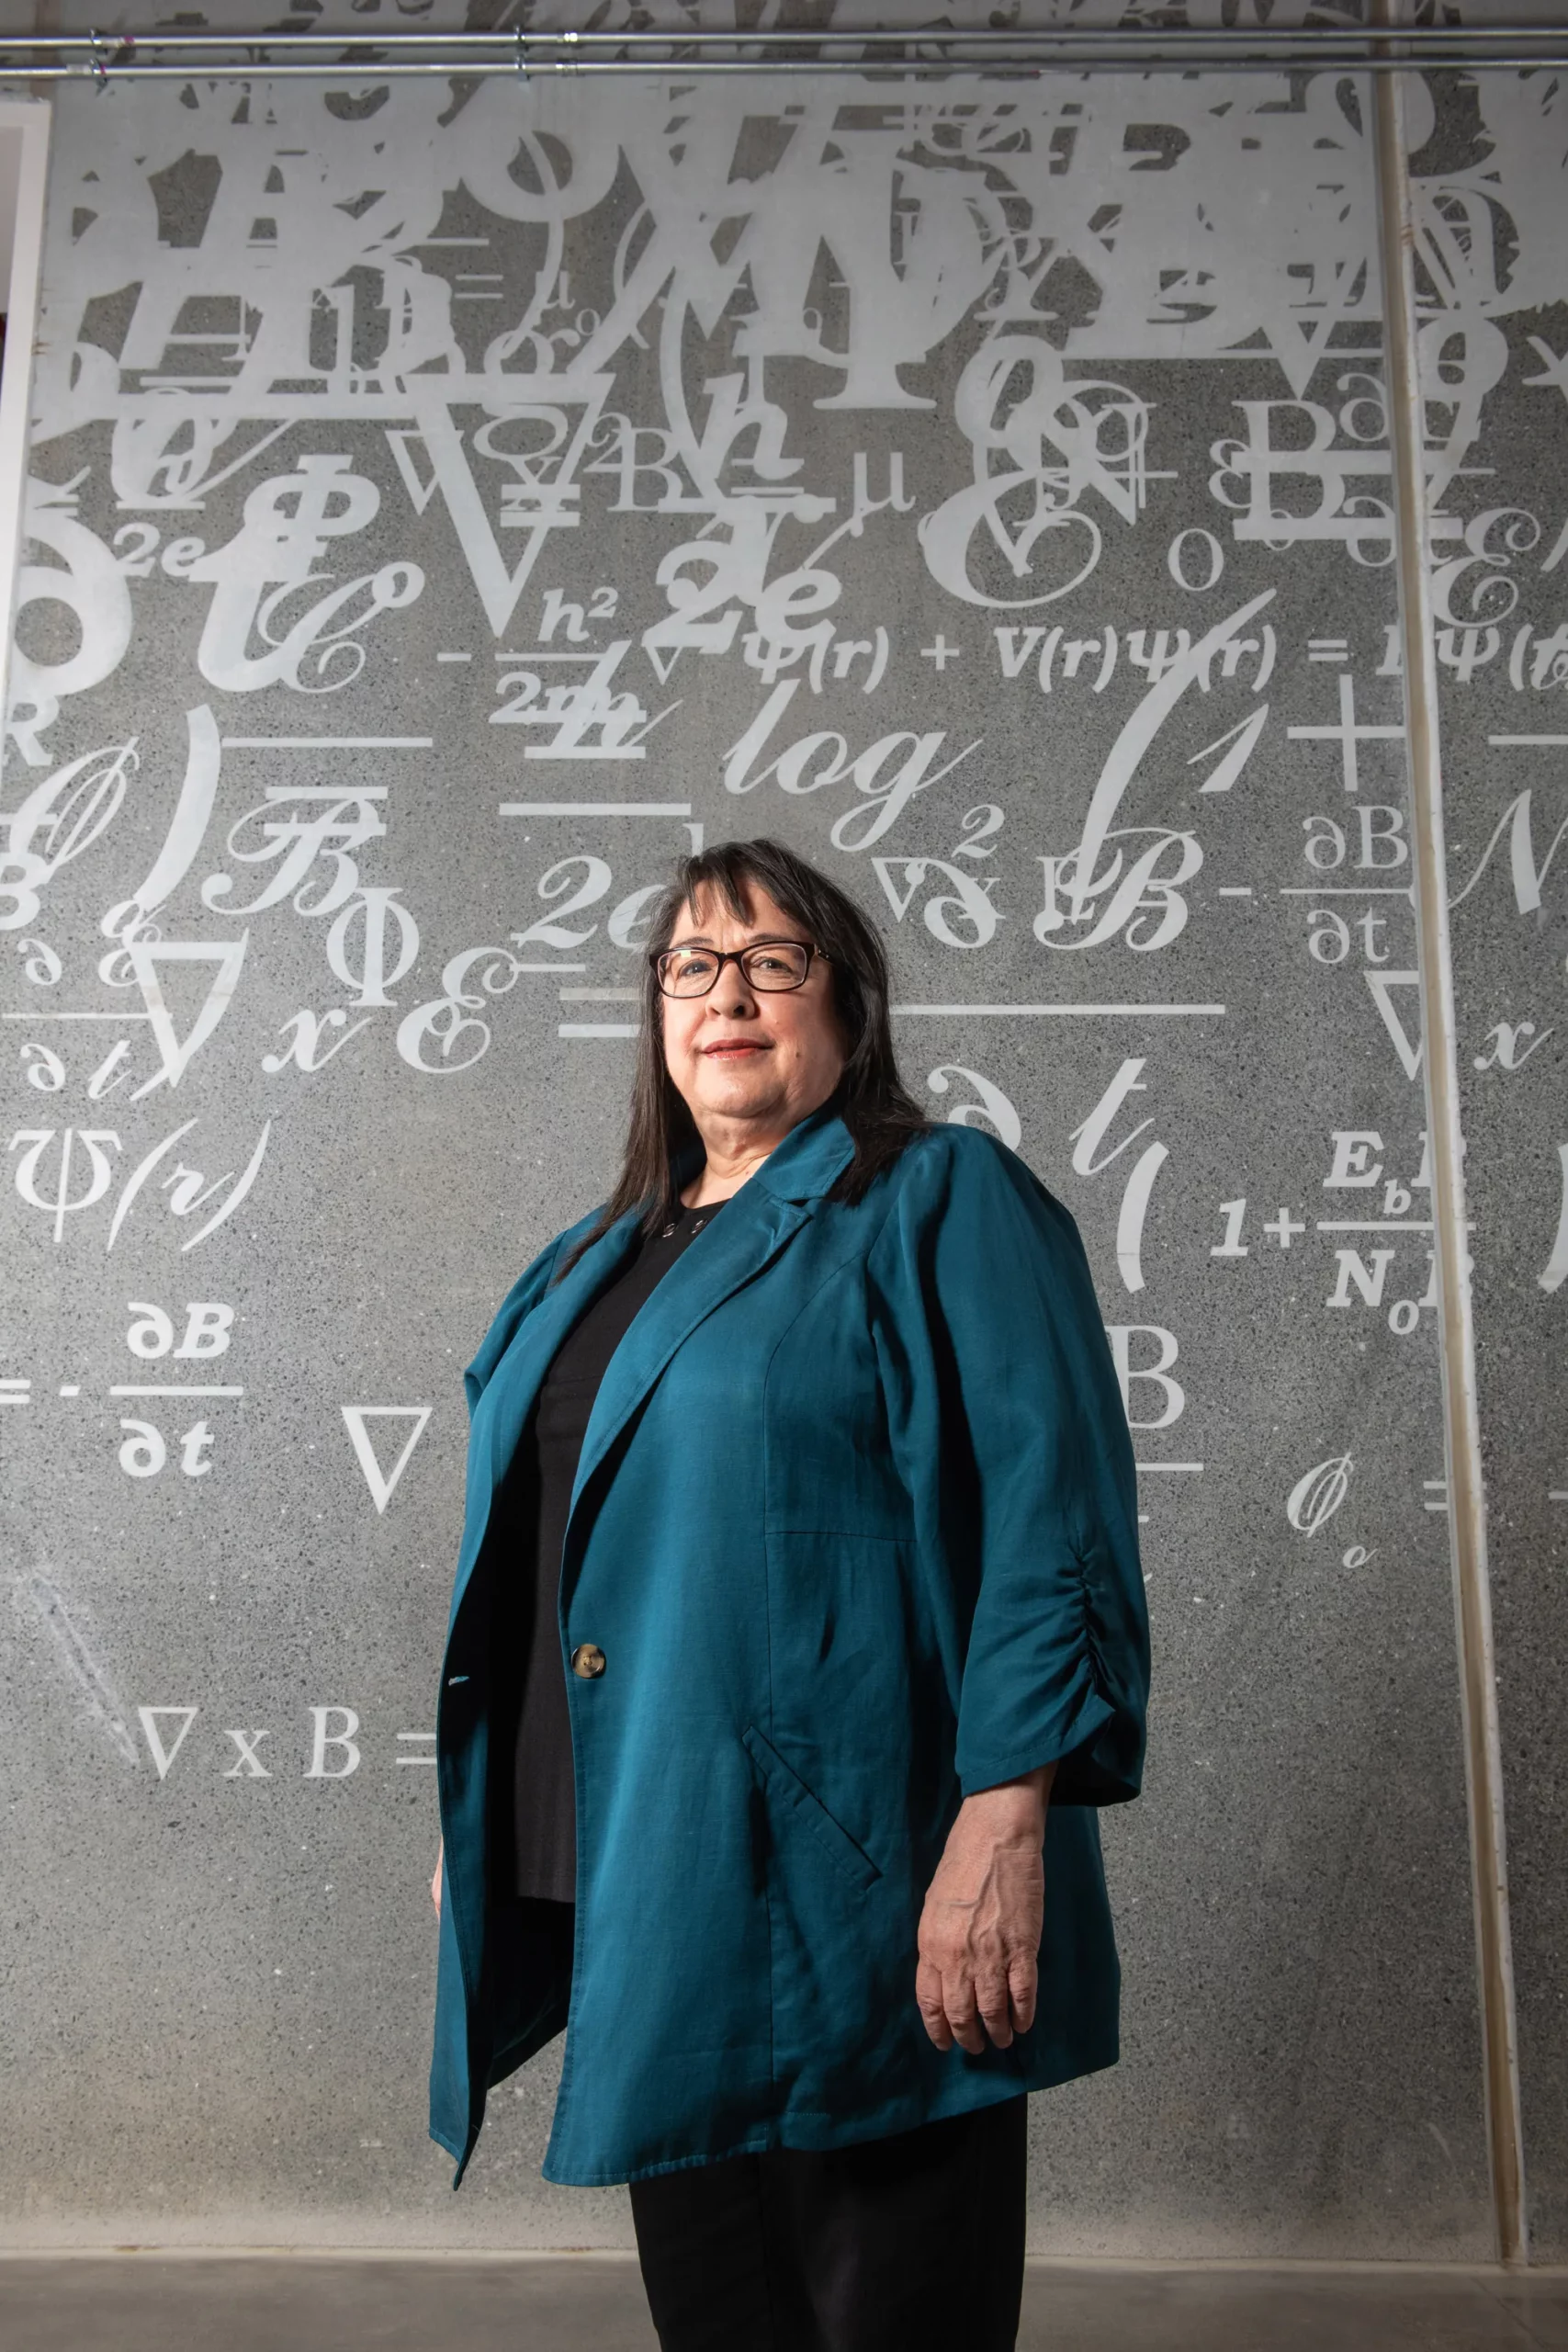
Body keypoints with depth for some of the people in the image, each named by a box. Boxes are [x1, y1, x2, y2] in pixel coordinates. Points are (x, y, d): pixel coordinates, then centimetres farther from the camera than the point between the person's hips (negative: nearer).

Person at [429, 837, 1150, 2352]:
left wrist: (1004, 1822, -23)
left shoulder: (942, 1203, -5)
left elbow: (1050, 1517, -14)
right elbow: (522, 1563, 21)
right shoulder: (594, 1261, 16)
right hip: (640, 1894, 7)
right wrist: (471, 1826, 20)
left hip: (844, 1893, -6)